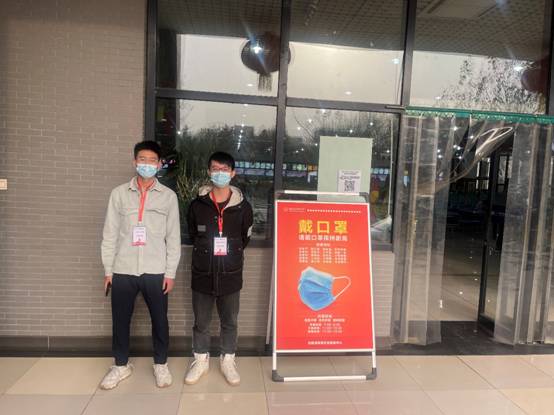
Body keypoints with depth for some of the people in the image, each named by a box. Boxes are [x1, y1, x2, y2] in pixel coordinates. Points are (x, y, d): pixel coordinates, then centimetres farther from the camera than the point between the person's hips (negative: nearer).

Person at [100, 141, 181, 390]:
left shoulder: (168, 196, 0)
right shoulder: (119, 193, 2)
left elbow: (173, 237, 0)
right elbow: (110, 234, 4)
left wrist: (170, 272, -3)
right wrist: (108, 269, 1)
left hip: (155, 271, -1)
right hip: (123, 270, 1)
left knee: (159, 320, 10)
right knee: (120, 320, 13)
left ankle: (160, 364, 31)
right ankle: (121, 365, 34)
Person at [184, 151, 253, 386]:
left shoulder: (243, 207, -4)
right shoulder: (197, 205, -4)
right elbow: (192, 235, 10)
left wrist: (231, 254, 7)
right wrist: (208, 253, 8)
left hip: (230, 275, 0)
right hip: (202, 274, 1)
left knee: (229, 322, 13)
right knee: (201, 322, 14)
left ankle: (227, 360, 33)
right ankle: (201, 360, 34)